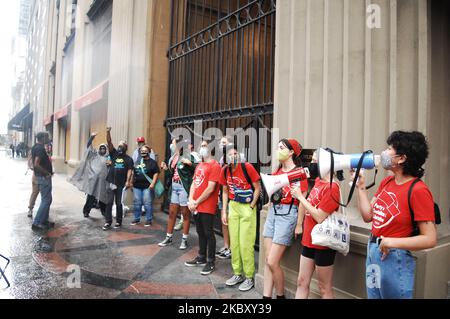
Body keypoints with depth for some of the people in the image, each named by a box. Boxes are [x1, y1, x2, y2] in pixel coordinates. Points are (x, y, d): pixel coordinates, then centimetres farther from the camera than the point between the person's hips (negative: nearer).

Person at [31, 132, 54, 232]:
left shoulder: (36, 147, 12)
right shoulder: (40, 148, -19)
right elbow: (36, 164, -29)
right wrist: (47, 173, -18)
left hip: (41, 176, 10)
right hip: (44, 177, -10)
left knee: (45, 199, 16)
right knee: (46, 200, -6)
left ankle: (44, 221, 23)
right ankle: (37, 223, -3)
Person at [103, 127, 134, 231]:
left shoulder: (128, 159, 3)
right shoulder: (114, 153, 9)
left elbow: (130, 171, -7)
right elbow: (109, 142, -1)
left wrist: (128, 181, -20)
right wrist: (108, 132, -14)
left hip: (121, 184, -2)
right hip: (111, 183, 2)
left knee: (119, 204, 6)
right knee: (109, 203, 0)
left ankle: (118, 222, 17)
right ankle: (108, 222, 7)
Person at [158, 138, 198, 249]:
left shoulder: (188, 156, -9)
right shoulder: (172, 158, 12)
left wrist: (190, 164, -31)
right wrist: (166, 169, 3)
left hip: (184, 188, -7)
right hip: (174, 188, 7)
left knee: (185, 214, 4)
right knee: (172, 213, 13)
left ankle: (184, 240, 15)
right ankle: (169, 238, 25)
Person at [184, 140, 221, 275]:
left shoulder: (215, 166, -11)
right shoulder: (199, 166, 16)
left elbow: (210, 188, -17)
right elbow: (194, 183, 14)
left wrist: (196, 202, -12)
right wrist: (191, 200, -2)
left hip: (207, 207, -8)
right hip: (196, 206, 8)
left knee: (208, 234, 0)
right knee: (200, 233, 17)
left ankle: (211, 262, 11)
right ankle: (201, 258, 29)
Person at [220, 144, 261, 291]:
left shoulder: (247, 167, -16)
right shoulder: (225, 170, 0)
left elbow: (258, 188, -9)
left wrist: (251, 207, -11)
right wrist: (224, 211, 7)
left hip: (247, 207, -5)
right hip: (233, 207, 6)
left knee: (245, 244, -2)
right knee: (234, 242, 12)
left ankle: (249, 277, 14)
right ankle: (238, 274, 29)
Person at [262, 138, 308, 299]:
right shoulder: (277, 171, 12)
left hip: (288, 214, -7)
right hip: (272, 212, 7)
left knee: (272, 262, -5)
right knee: (268, 260, 7)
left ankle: (281, 296, 18)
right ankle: (266, 296, 17)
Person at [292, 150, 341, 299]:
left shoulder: (332, 187, -19)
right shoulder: (318, 181, 6)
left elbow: (320, 217, -23)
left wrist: (300, 197, -17)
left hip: (323, 244, -8)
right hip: (309, 240, 8)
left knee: (325, 288, 8)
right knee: (302, 282, 15)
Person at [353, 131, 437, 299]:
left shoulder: (418, 190, -19)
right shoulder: (386, 182, 4)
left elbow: (430, 239, -19)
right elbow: (368, 216, 4)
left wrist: (393, 242, -25)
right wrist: (361, 186, 2)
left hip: (394, 258, -7)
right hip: (372, 251, 7)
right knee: (373, 296, 22)